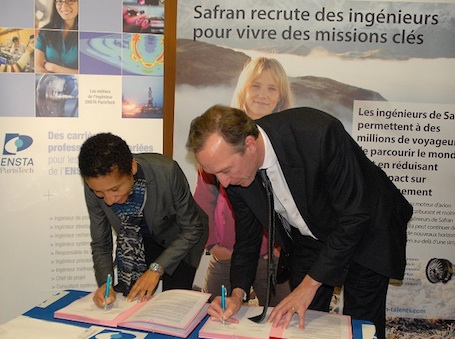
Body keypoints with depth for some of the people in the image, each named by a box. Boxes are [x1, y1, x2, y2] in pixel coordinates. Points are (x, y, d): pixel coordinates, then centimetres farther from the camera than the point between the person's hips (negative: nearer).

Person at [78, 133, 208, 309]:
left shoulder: (167, 172, -37)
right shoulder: (94, 186, -25)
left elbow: (192, 229, -24)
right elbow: (100, 244, -11)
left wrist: (156, 269, -31)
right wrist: (104, 283, -29)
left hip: (179, 237, -3)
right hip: (139, 239, 3)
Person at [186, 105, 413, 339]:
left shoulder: (318, 133, -37)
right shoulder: (234, 169, -18)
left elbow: (354, 216, -29)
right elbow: (247, 237, -3)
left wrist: (310, 284, -26)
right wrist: (237, 293, -17)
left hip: (365, 233, -4)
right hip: (305, 239, 4)